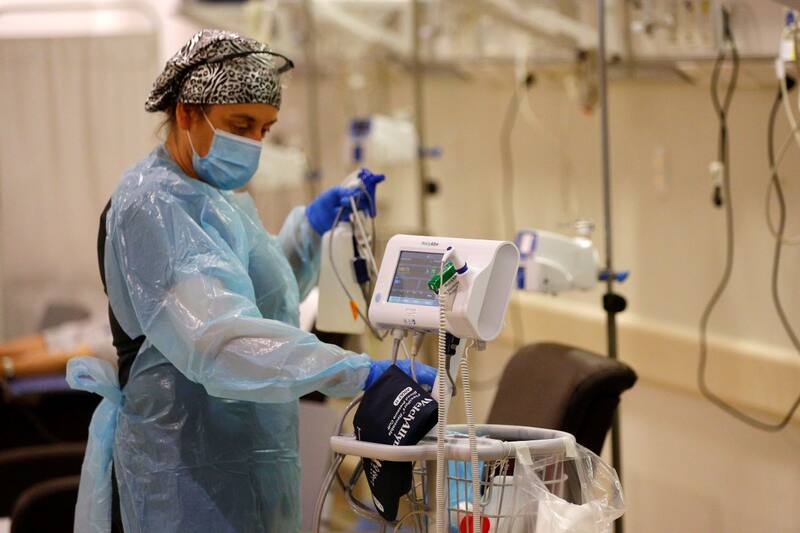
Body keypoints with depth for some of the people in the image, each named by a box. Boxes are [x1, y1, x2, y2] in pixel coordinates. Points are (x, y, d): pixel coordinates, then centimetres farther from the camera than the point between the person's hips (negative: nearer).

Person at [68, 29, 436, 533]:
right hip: (196, 468, -10)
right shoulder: (153, 206, -19)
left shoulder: (219, 197, 14)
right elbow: (218, 335, -34)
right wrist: (360, 373, -42)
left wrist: (311, 226, 13)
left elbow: (267, 294, 30)